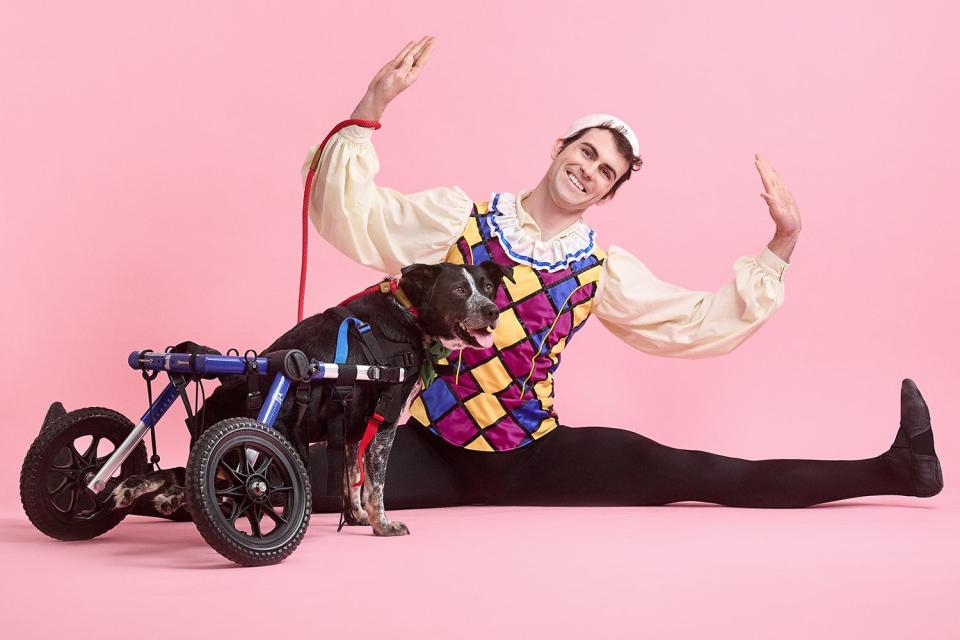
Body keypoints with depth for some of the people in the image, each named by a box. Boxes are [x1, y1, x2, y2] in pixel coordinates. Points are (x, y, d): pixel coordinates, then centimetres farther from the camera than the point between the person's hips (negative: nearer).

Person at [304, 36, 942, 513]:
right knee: (303, 478, -34)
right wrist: (372, 106, -18)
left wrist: (781, 246, 0)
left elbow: (703, 322, 6)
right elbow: (350, 213, -9)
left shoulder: (601, 271, 3)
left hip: (532, 456, 1)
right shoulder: (460, 219, -3)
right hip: (434, 450, -1)